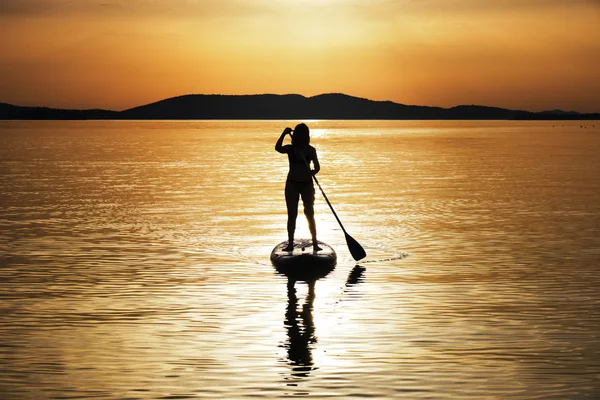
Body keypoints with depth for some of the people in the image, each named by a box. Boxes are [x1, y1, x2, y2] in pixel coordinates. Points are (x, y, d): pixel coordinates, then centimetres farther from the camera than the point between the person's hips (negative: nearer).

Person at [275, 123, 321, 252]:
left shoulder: (311, 150, 2)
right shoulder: (290, 148, 0)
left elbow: (317, 166, -1)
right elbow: (278, 148, -20)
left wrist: (313, 171, -24)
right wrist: (284, 134, -31)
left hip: (307, 184, 0)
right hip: (292, 184, 0)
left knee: (310, 215, 2)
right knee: (292, 215, 3)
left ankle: (315, 243, 6)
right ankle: (290, 243, 7)